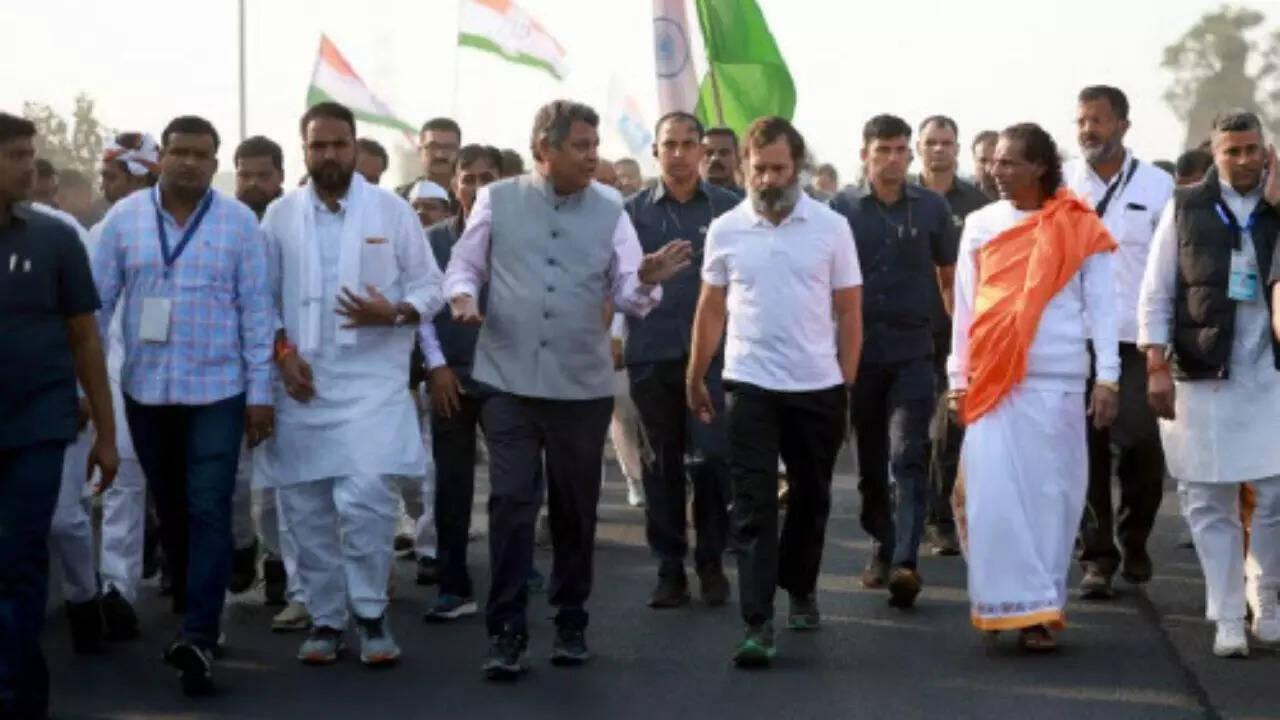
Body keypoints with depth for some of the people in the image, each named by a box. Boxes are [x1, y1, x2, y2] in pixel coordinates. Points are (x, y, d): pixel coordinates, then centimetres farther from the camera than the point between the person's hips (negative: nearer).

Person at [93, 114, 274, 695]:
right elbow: (97, 303, 3)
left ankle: (199, 638, -10)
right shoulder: (124, 218, 1)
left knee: (208, 511, -9)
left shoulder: (239, 222, -3)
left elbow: (256, 309, -2)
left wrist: (260, 392, -5)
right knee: (170, 512, 13)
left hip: (217, 390, -2)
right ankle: (193, 618, 28)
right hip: (145, 390, 3)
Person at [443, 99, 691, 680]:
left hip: (583, 386, 2)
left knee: (575, 508, 10)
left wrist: (646, 279, -23)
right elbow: (463, 266, 8)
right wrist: (463, 295, -14)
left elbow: (628, 295, -1)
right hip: (509, 381, -1)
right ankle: (506, 634, 0)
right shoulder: (496, 201, 3)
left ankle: (570, 624, 24)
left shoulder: (609, 213, 4)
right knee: (511, 502, -6)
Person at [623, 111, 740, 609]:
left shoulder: (729, 208, 3)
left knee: (710, 459, -4)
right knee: (662, 464, 7)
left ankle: (711, 563, 11)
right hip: (651, 354, 1)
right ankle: (669, 566, 15)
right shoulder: (633, 211, 5)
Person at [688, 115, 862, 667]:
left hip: (818, 387, 1)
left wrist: (848, 385, -1)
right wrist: (694, 379, 11)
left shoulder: (831, 227, -1)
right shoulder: (725, 230, 1)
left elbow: (849, 312, 3)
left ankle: (800, 590, 35)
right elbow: (711, 310, 9)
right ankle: (757, 623, -8)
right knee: (753, 505, -6)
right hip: (749, 387, -1)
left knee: (811, 497, 15)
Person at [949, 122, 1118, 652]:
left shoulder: (1078, 226, 0)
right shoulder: (980, 225, 7)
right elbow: (965, 306, 10)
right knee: (994, 496, -4)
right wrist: (958, 377, 7)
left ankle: (1039, 610, 9)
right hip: (992, 382, 2)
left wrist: (1107, 377, -6)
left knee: (1049, 494, 2)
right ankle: (1008, 603, 2)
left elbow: (1101, 305, 0)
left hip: (1057, 383, -2)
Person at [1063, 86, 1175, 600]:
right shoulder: (1060, 183, 6)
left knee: (1140, 445, -6)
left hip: (1137, 342, -1)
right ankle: (1097, 555, 12)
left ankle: (1134, 540, 18)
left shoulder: (1157, 185, 4)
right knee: (1086, 450, 2)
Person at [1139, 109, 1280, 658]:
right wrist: (1157, 367, -4)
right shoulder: (1186, 207, 6)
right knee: (1209, 503, 1)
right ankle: (1227, 621, 9)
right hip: (1202, 375, -1)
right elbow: (1156, 293, 4)